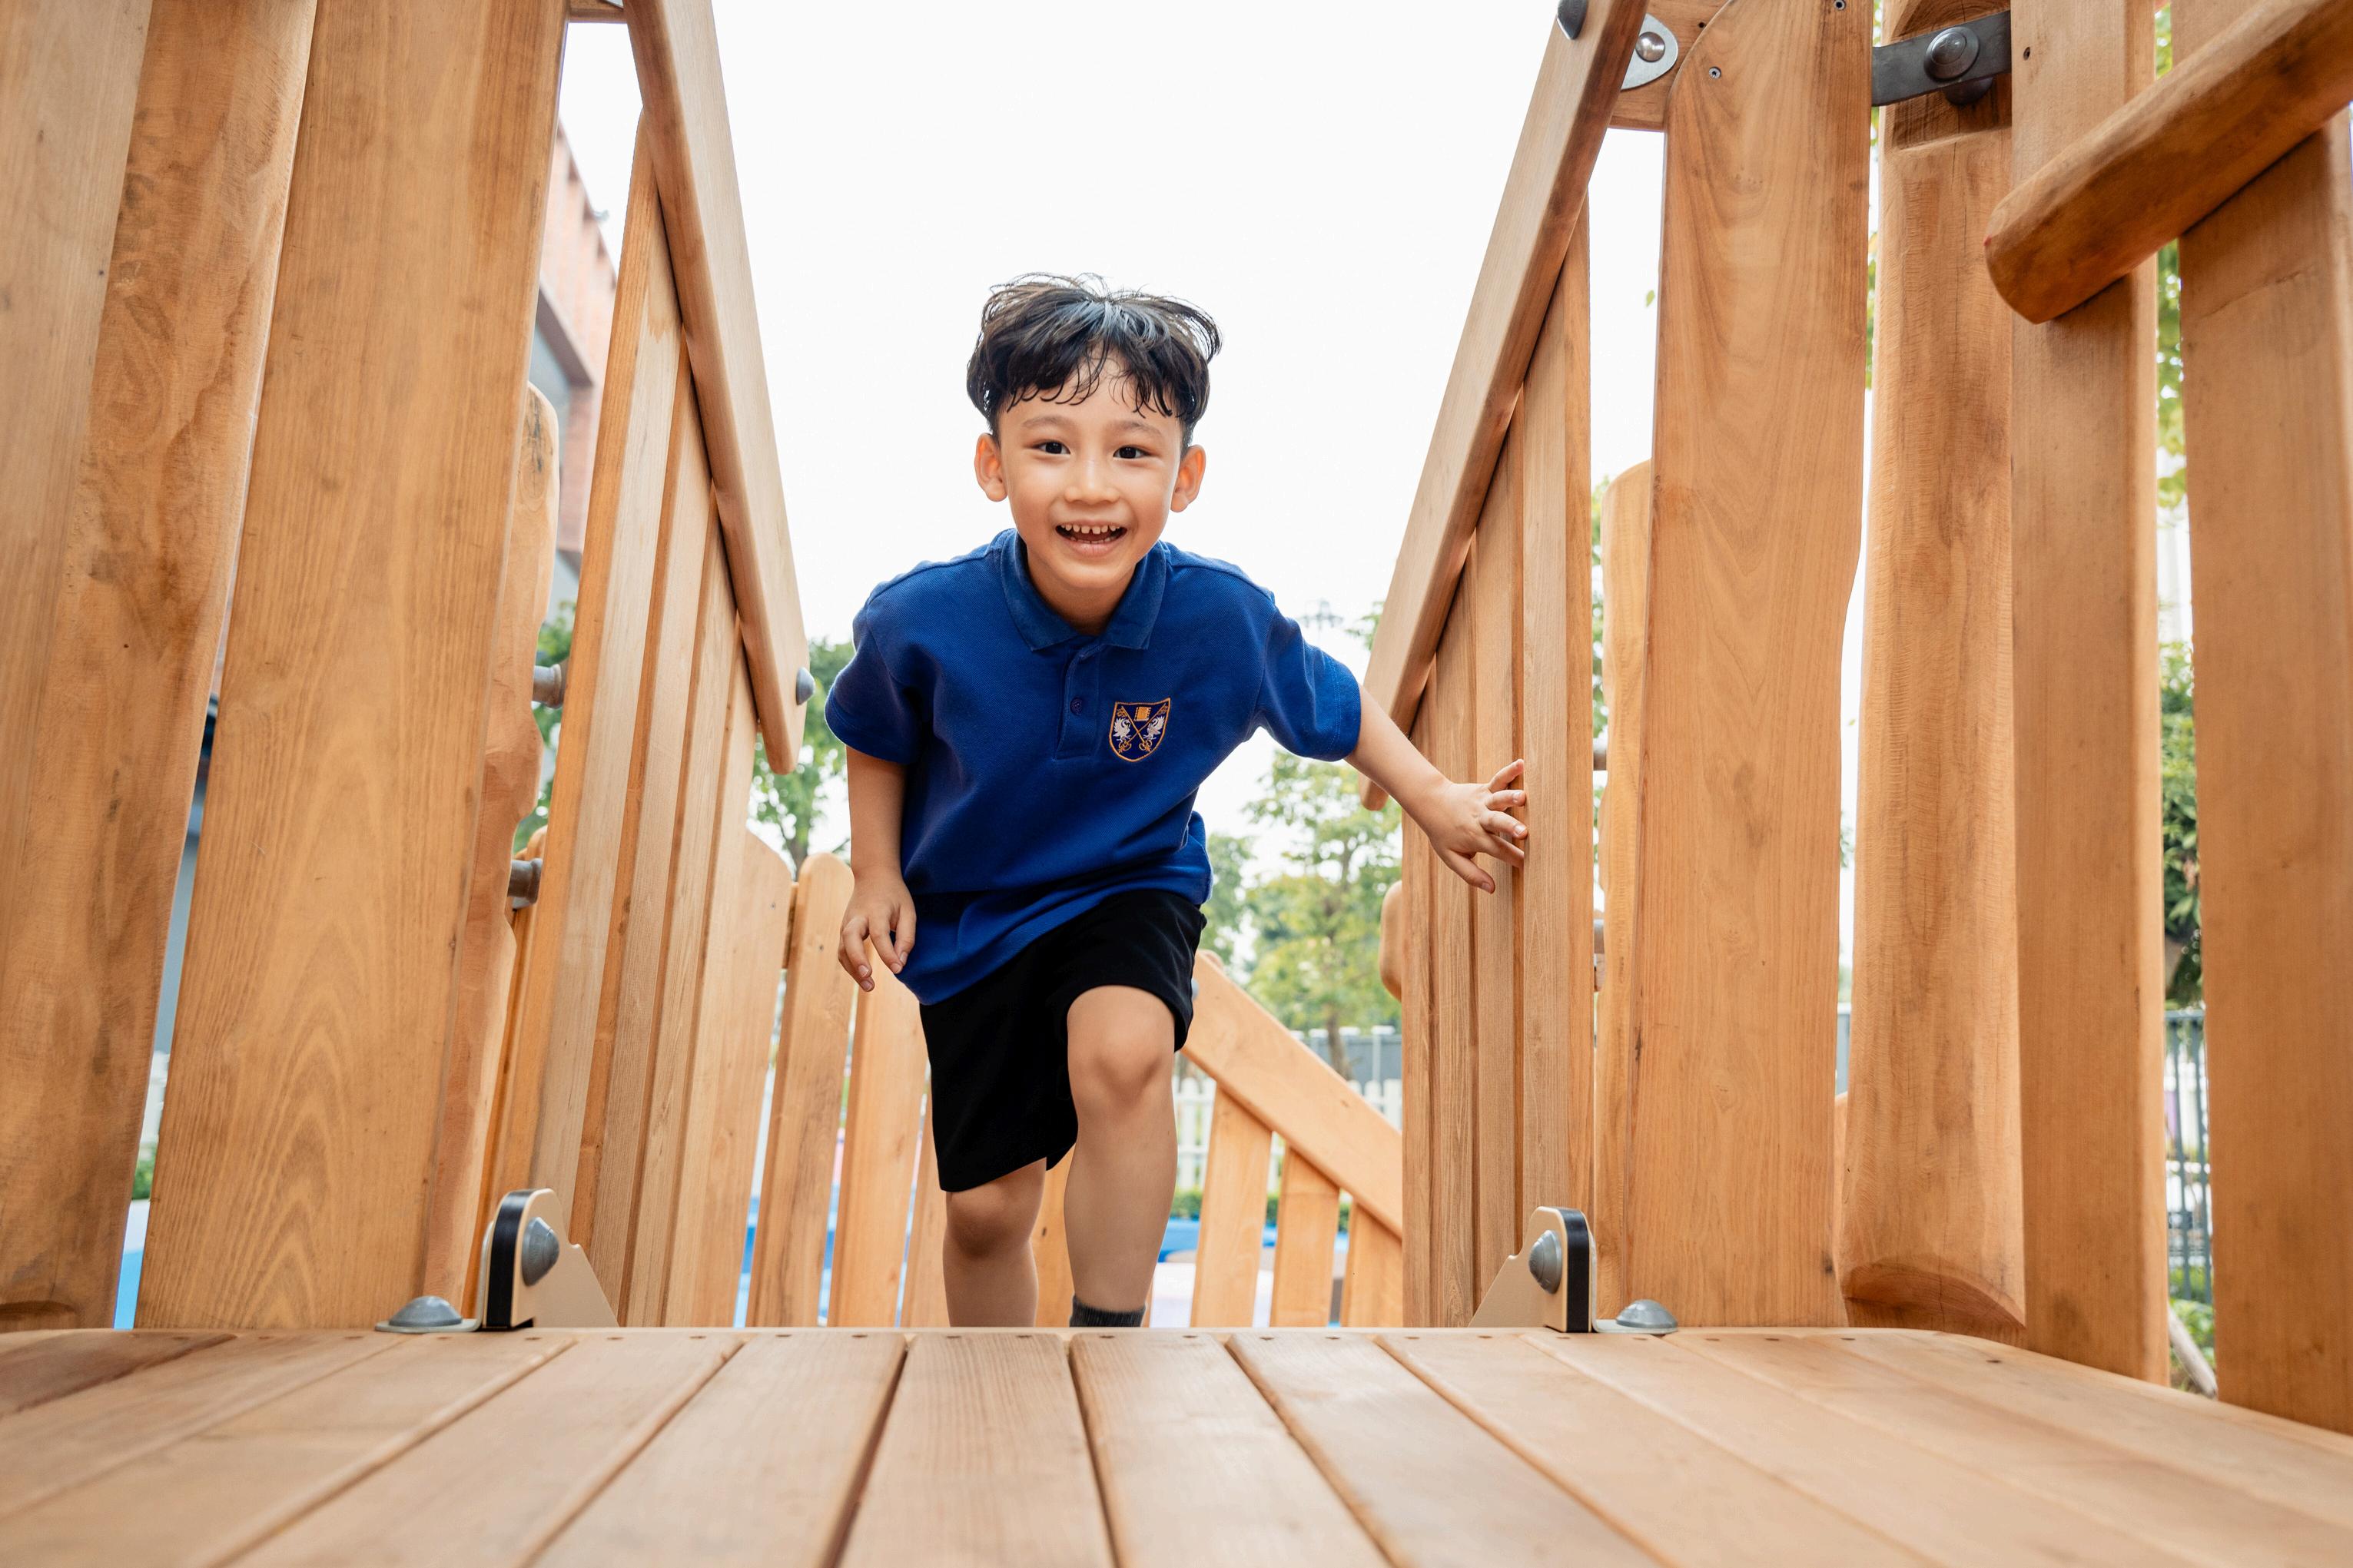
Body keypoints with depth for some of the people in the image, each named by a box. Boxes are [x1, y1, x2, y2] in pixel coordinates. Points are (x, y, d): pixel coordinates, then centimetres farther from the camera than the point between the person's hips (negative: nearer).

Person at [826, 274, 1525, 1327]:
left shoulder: (1224, 620, -22)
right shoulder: (922, 621, -24)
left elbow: (1331, 708, 0)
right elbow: (876, 740, 1)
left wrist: (1433, 798, 5)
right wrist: (877, 873, -6)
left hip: (1130, 891, -1)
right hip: (968, 913, 1)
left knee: (1123, 1054, -35)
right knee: (985, 1204, 8)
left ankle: (1112, 1328, -13)